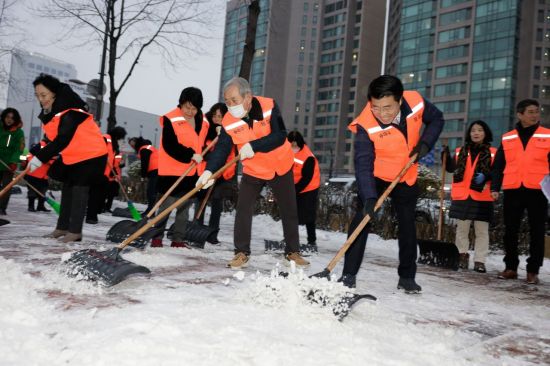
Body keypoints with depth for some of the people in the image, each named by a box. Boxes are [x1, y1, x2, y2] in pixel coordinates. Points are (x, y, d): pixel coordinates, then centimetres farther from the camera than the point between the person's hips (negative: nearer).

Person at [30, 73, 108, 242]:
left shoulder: (70, 112, -27)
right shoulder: (49, 112, 3)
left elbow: (62, 140, -30)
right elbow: (53, 139, 8)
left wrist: (40, 158, -29)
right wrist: (37, 156, -1)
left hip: (91, 153, -10)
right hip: (72, 156, 10)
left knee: (79, 189, -9)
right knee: (68, 188, 13)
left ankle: (75, 231, -4)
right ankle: (63, 227, 22)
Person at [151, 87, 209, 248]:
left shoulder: (203, 121, 9)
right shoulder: (171, 119, -11)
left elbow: (206, 143, 23)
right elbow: (170, 146, -19)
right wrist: (190, 155, -21)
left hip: (193, 172, 6)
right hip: (172, 171, -6)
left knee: (184, 207, 10)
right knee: (166, 205, -3)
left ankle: (178, 239, 18)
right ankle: (157, 237, 10)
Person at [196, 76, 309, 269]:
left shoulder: (269, 106, -22)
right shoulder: (228, 121, -15)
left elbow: (280, 136, -29)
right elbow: (221, 149, -18)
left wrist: (253, 146, -38)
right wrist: (209, 170, -33)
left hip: (281, 167, -1)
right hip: (253, 171, 1)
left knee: (289, 211, 8)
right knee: (243, 210, -7)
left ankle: (293, 252, 23)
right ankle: (242, 253, 7)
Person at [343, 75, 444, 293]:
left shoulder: (416, 102, -23)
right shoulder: (366, 125, -32)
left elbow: (436, 119, -2)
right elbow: (363, 164, -36)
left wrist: (425, 143, -18)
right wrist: (369, 197, -47)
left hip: (407, 178, 3)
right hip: (375, 177, -3)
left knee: (407, 225, 8)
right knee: (362, 219, -14)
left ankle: (407, 277, 21)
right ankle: (349, 274, -4)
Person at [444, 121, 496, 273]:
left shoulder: (492, 153, 4)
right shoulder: (460, 151, 12)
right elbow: (451, 168, 5)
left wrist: (485, 176, -18)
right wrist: (446, 156, -10)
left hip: (482, 198, -2)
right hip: (462, 196, 2)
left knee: (482, 231, 2)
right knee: (462, 229, 10)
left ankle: (479, 260, 8)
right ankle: (462, 255, 24)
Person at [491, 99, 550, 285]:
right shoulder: (507, 138, 10)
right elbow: (498, 165, 10)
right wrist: (495, 187, 2)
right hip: (512, 191, 2)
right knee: (510, 231, 6)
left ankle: (533, 271, 11)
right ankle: (511, 267, 17)